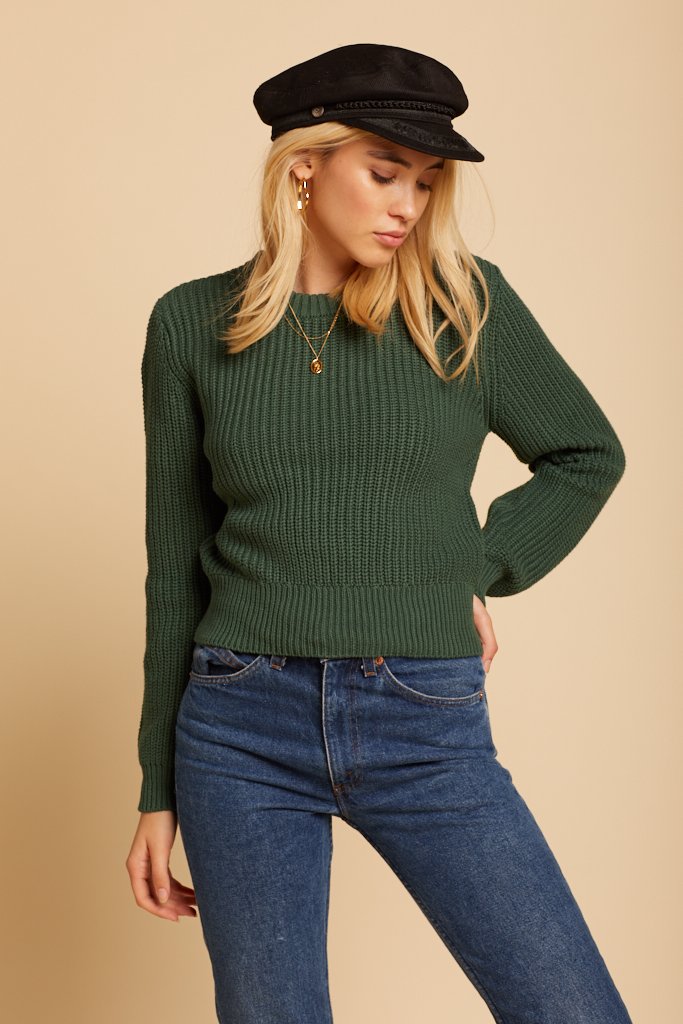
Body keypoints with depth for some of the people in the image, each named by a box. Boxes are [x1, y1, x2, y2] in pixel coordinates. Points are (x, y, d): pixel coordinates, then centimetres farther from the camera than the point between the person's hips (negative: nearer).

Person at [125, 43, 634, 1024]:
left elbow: (588, 455, 15)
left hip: (429, 729, 0)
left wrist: (479, 570, 2)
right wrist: (160, 790, 9)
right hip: (244, 726, 0)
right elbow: (177, 565, 8)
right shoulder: (192, 324, 3)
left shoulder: (466, 303, 2)